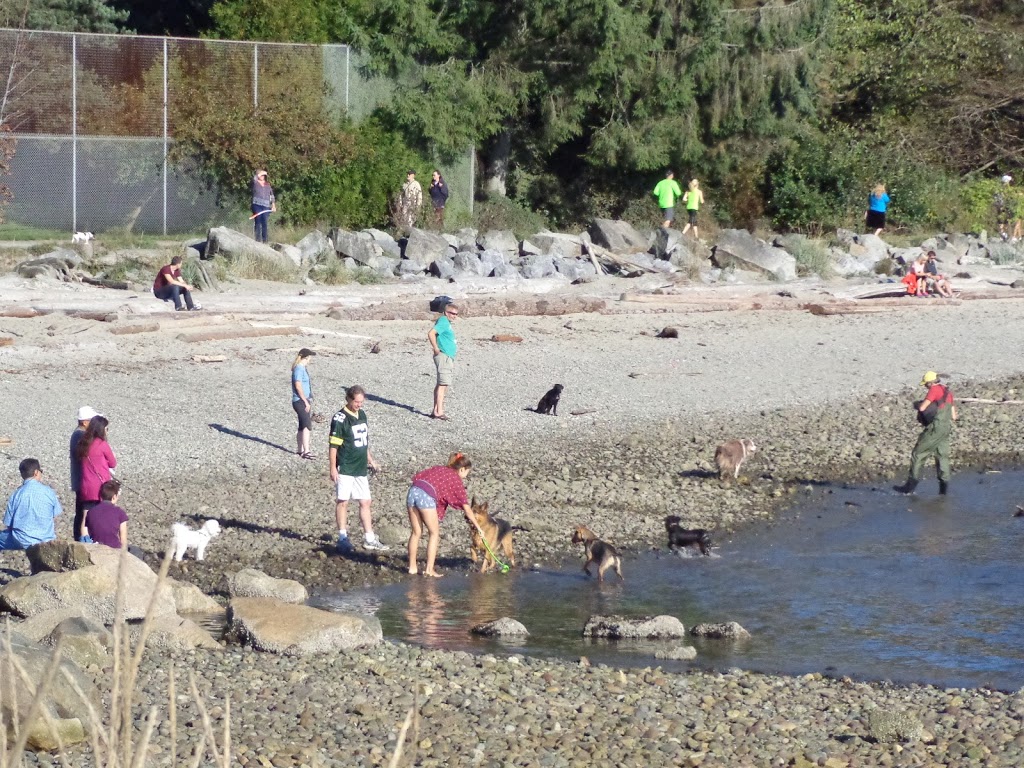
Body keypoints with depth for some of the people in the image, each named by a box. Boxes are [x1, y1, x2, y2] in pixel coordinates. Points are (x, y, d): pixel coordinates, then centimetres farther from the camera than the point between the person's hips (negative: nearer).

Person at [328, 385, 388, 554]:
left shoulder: (362, 414, 10)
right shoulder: (340, 418, -13)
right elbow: (333, 444, -14)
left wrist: (370, 460, 25)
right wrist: (333, 468, -17)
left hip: (360, 468, 7)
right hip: (345, 468, -7)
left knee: (365, 502, 9)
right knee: (342, 501, 1)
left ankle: (369, 539, 15)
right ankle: (343, 538, 7)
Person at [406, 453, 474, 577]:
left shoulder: (439, 469, 29)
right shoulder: (456, 479, 13)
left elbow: (417, 477, 17)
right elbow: (466, 506, 12)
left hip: (413, 492, 6)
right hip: (426, 496, -6)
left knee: (416, 532, 17)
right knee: (434, 533, 9)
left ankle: (412, 567, 21)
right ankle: (429, 569, 3)